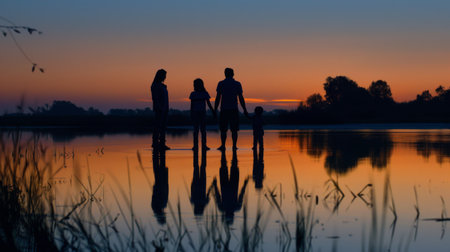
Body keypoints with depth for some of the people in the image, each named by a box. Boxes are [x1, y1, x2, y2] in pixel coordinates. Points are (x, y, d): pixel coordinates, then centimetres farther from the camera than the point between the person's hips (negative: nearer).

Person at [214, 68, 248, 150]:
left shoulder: (221, 84, 2)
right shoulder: (237, 84, 2)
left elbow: (218, 98, -1)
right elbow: (241, 98, 0)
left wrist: (215, 110, 3)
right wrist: (245, 110, 6)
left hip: (224, 110, 0)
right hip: (234, 110, 0)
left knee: (223, 129, 5)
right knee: (234, 129, 5)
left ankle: (223, 145, -4)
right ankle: (234, 145, -1)